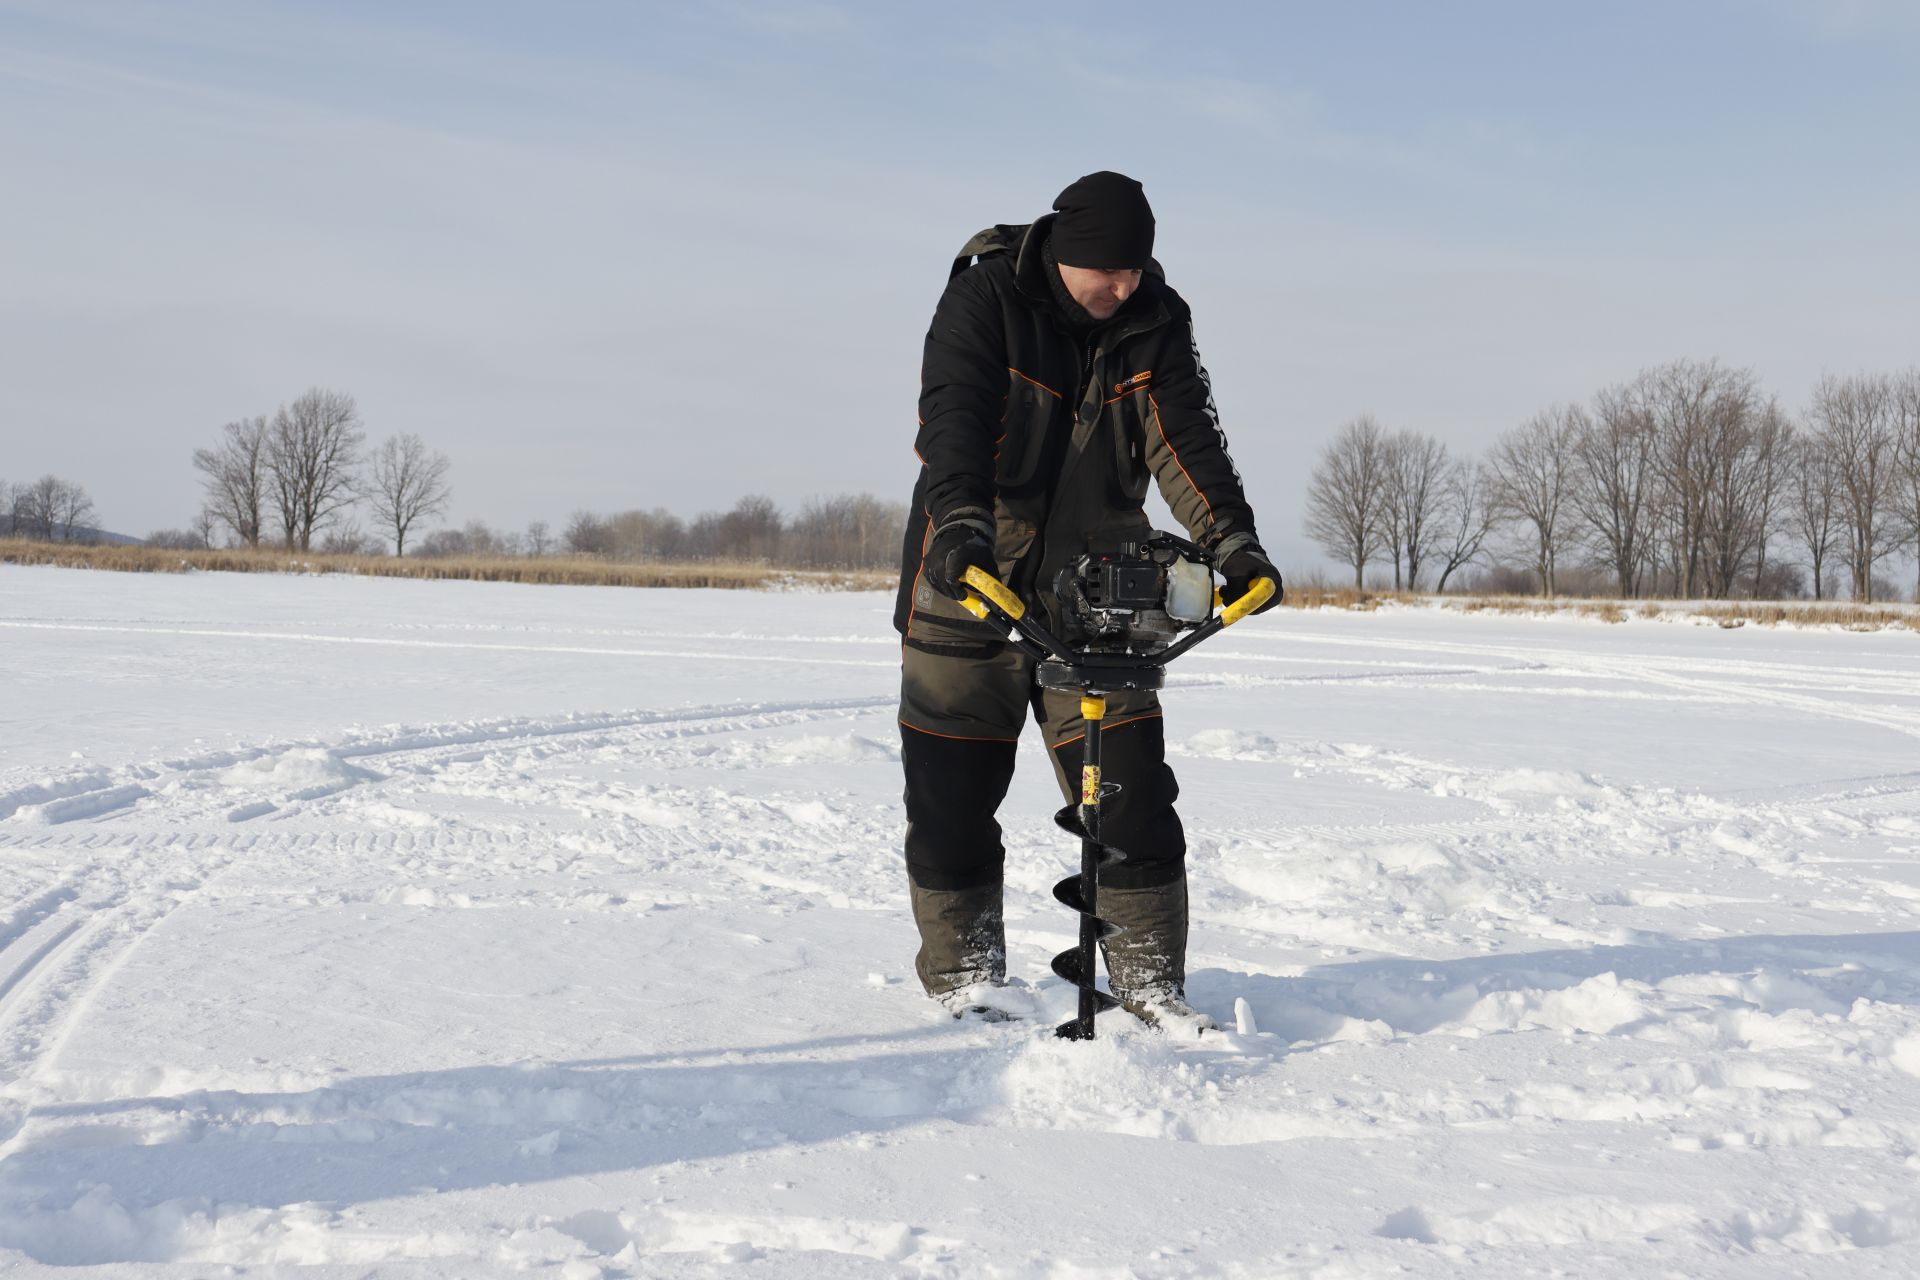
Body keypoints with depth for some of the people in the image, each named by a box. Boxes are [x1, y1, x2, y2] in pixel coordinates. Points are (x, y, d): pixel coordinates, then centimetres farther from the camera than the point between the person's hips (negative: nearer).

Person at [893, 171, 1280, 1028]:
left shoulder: (1156, 321, 0)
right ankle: (962, 978, 19)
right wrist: (961, 522, -41)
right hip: (972, 574, -2)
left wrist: (1229, 537, -23)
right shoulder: (985, 298, -11)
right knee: (953, 792, 3)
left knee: (1132, 790, -3)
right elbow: (953, 414, -24)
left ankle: (1148, 980, 8)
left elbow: (1183, 435, -7)